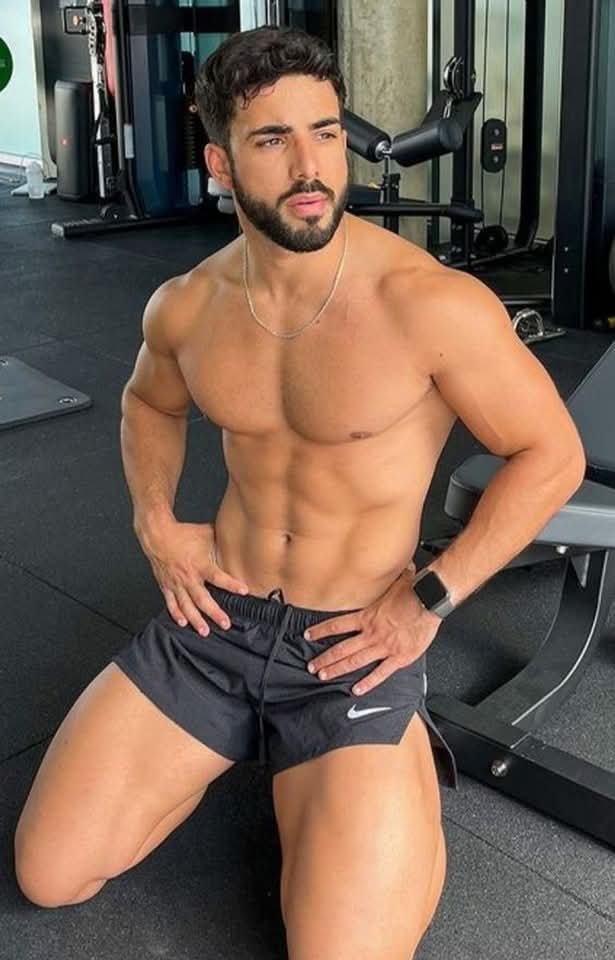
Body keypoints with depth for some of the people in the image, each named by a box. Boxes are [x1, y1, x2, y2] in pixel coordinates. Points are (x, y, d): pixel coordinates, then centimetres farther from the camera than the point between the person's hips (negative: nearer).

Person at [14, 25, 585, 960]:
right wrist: (156, 522, 5)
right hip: (215, 617, 5)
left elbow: (551, 454, -10)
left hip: (353, 641, -4)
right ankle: (234, 741, 26)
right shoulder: (186, 308, -3)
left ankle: (398, 773, 15)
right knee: (49, 875, 5)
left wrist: (430, 600, -14)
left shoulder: (430, 303, -20)